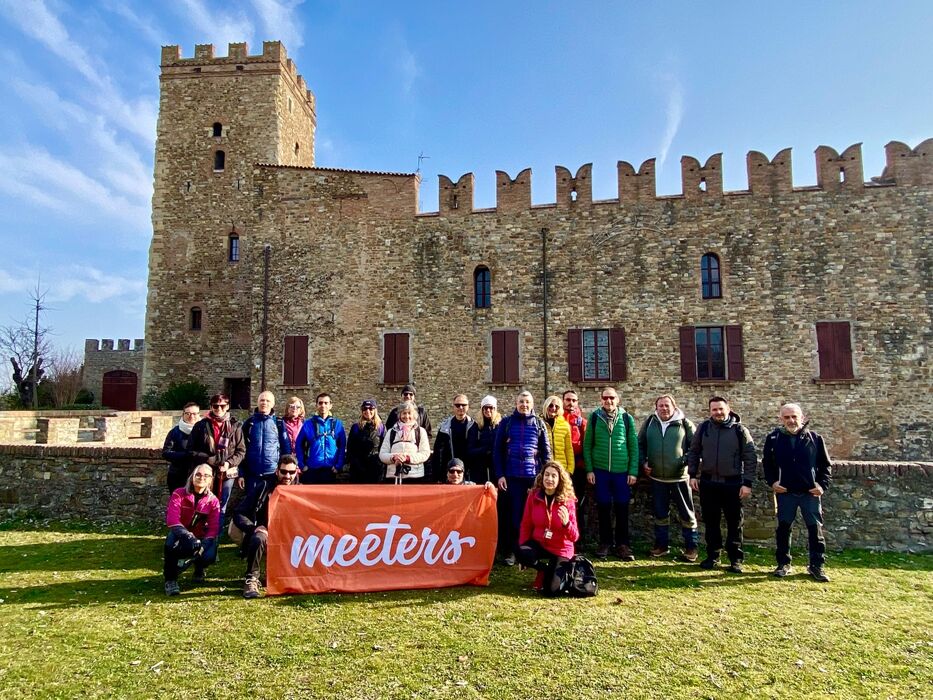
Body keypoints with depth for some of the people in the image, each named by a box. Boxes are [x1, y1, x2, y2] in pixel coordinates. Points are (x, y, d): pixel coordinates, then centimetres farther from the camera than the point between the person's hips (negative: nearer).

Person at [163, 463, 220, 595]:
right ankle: (170, 579, -16)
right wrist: (186, 535, -40)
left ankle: (199, 568, 11)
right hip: (181, 535, -1)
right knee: (171, 544, -38)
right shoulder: (179, 494, -10)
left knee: (209, 556, -29)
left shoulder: (213, 500, -7)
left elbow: (214, 528, -13)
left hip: (201, 537, 1)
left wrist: (203, 545, -32)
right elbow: (171, 519, -24)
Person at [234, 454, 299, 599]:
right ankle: (251, 580, -20)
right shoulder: (262, 485, -3)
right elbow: (239, 514, -5)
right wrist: (254, 528, -21)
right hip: (264, 533, -3)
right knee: (259, 538, -36)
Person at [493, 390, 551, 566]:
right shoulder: (506, 422, 4)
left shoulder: (539, 423, 7)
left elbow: (546, 451, 7)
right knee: (514, 514, 3)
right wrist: (499, 475, -4)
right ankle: (511, 551, 13)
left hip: (534, 476, 1)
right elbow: (497, 450, 2)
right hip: (512, 476, -1)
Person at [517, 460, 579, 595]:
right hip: (538, 545, 2)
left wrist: (566, 523, -33)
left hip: (560, 550, -2)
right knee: (522, 554, -32)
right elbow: (526, 525, 3)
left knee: (550, 591, -16)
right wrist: (523, 547, -6)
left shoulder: (568, 501, -13)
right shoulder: (534, 496, -8)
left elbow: (574, 537, -13)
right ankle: (544, 569, 3)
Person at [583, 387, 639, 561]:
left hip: (622, 471, 0)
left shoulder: (627, 418, 1)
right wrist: (589, 469, -3)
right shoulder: (594, 417, 1)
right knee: (603, 507, 7)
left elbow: (634, 446, 2)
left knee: (622, 508, 6)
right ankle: (605, 542, 20)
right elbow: (587, 445, 2)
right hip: (600, 471, 0)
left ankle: (623, 544, 18)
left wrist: (633, 471, -3)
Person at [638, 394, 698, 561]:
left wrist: (687, 460, -11)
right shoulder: (649, 423, 3)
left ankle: (692, 546, 18)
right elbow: (640, 444, 13)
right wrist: (643, 462, 3)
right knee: (660, 513, 13)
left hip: (680, 477, -2)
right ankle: (661, 544, 26)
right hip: (657, 478, 3)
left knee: (687, 513, 5)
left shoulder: (684, 424, -5)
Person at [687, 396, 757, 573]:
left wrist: (747, 483, -9)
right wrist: (693, 475, 2)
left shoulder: (739, 430, -6)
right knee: (711, 522, 11)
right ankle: (713, 556, 23)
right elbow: (693, 452, 9)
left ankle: (736, 559, 17)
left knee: (734, 523, 5)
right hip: (708, 483, 2)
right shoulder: (703, 428, 1)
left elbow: (750, 458, -5)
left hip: (733, 484, -2)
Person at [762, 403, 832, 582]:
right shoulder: (773, 438, -1)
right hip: (785, 492, 1)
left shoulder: (815, 438, -1)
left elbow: (826, 464, 6)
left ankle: (816, 565, 16)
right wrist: (772, 482, -3)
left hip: (811, 492, 0)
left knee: (815, 529, 3)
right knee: (783, 528, 7)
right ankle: (783, 563, 20)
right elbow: (767, 463, 9)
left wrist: (822, 485, -6)